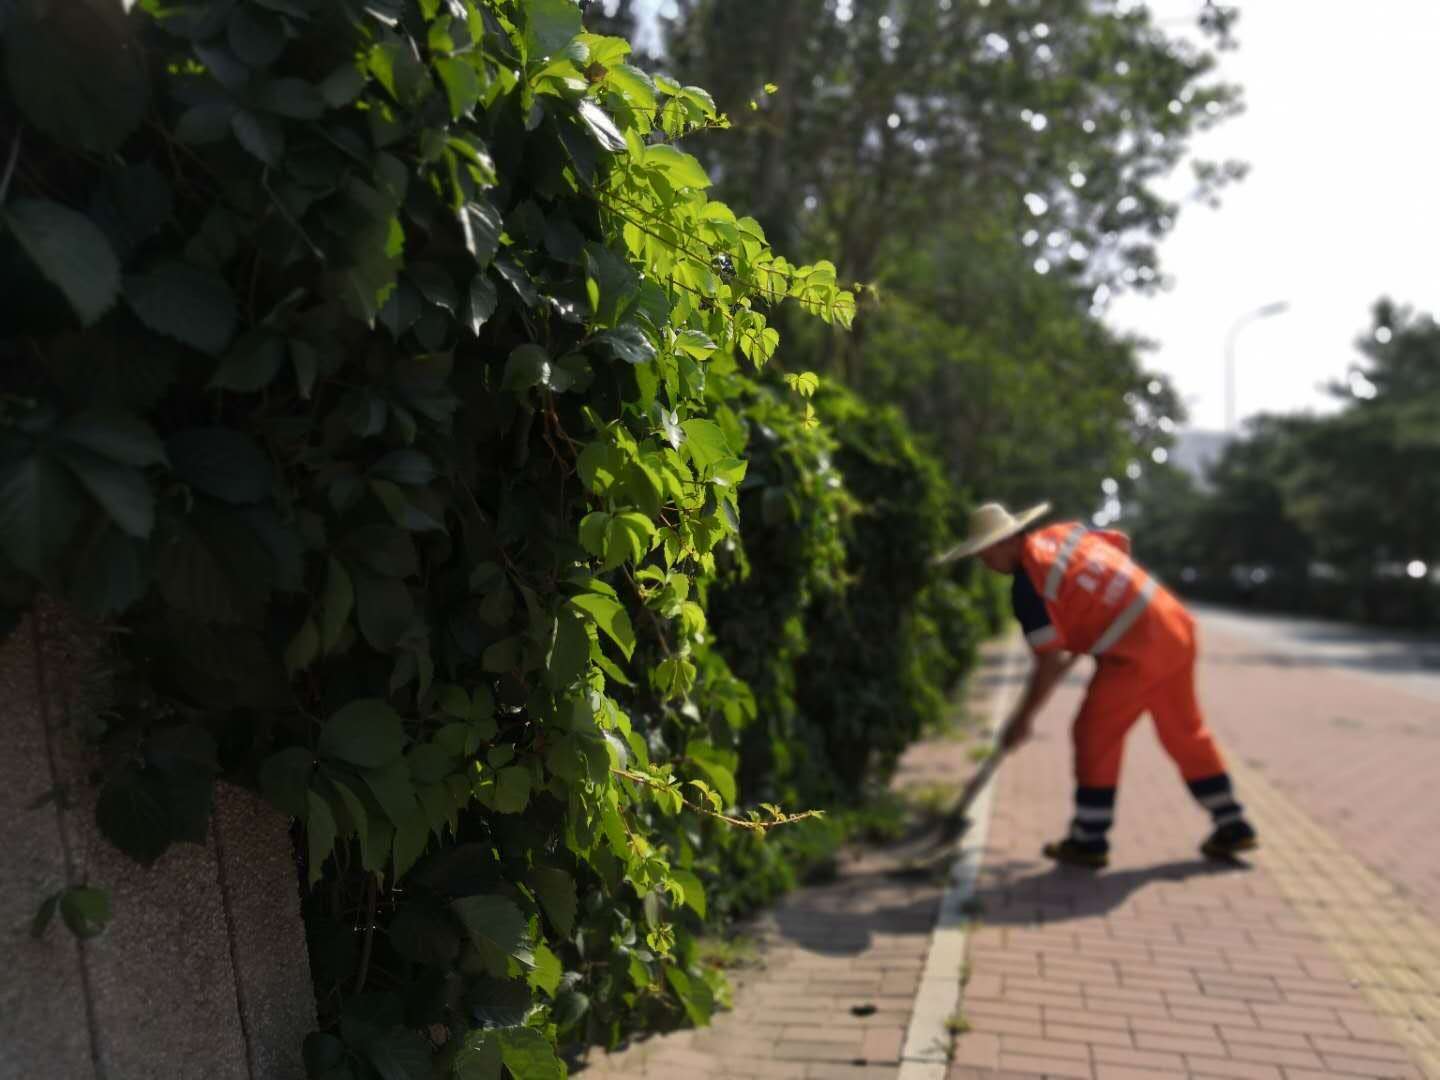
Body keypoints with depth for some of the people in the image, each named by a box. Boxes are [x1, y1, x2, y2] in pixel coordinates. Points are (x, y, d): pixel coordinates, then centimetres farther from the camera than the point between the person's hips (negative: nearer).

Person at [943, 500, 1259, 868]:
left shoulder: (1028, 584, -15)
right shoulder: (1065, 531, 8)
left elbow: (1050, 664, -14)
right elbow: (1121, 542, 24)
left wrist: (1023, 718, -3)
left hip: (1134, 652, -8)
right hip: (1174, 624, 9)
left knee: (1096, 738, 5)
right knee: (1185, 732, 19)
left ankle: (1088, 841, 13)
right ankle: (1233, 827, 28)